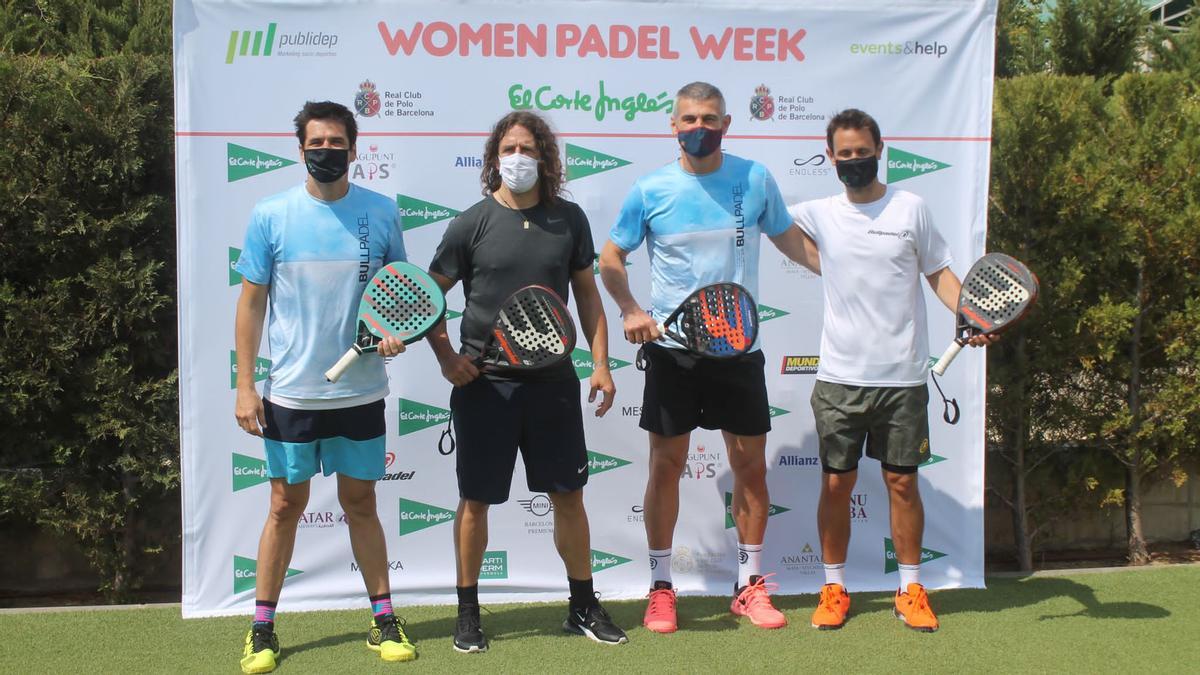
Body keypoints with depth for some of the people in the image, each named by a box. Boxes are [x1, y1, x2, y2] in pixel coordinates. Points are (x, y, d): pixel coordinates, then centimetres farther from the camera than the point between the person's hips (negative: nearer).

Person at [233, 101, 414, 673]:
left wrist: (398, 332, -10)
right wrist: (245, 386, -3)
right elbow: (251, 303, 1)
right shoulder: (270, 216, -3)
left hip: (360, 390, 1)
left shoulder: (381, 212, 1)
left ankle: (383, 619, 22)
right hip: (290, 392, -1)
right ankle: (262, 627, 19)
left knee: (360, 503, 11)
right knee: (286, 506, 6)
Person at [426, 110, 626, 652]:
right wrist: (445, 354, -8)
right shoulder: (471, 224, -3)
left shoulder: (569, 220, 4)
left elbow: (587, 293, 11)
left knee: (569, 494, 8)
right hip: (484, 384, -2)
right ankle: (468, 613, 21)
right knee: (475, 500, 6)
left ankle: (583, 607, 24)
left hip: (553, 382, 2)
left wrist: (601, 363, 4)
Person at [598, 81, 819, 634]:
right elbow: (610, 258, 7)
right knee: (666, 464, 3)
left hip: (738, 346, 1)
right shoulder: (650, 190, -2)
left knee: (751, 464, 5)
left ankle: (750, 585, 20)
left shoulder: (755, 179, 1)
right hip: (671, 348, -1)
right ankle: (660, 586, 17)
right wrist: (631, 310, -7)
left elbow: (791, 241, 14)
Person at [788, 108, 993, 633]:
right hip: (839, 377, 1)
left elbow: (939, 272, 6)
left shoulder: (911, 208, 3)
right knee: (836, 482, 4)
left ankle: (910, 589, 18)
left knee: (902, 481, 5)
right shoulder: (820, 214, 6)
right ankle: (834, 588, 18)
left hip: (902, 377, -1)